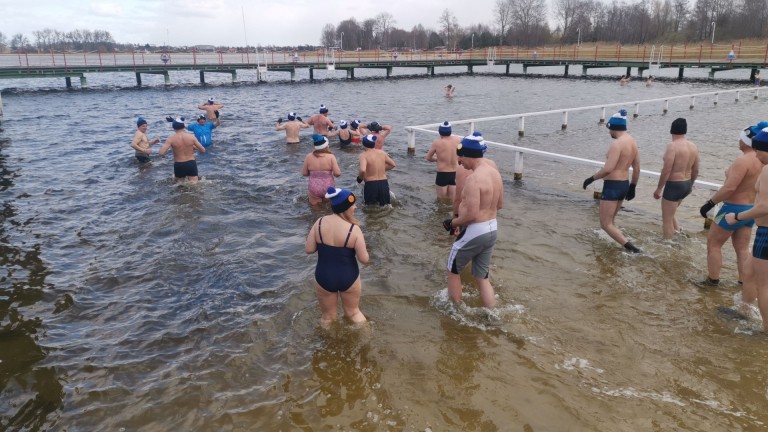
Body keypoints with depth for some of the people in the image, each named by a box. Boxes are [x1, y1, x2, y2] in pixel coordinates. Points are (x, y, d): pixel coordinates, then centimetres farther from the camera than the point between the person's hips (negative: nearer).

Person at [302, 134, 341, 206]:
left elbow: (304, 173, 2)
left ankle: (316, 199, 5)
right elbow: (337, 173, -13)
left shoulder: (309, 156, -5)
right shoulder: (331, 156, -10)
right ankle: (325, 198, 6)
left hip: (314, 190, 1)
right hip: (328, 189, 0)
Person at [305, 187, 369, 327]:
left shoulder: (320, 223, -13)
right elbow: (364, 259, -16)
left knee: (328, 317, 22)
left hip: (324, 278, 2)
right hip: (349, 278, -1)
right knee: (353, 312, 24)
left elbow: (308, 249, -8)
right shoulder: (354, 229, -20)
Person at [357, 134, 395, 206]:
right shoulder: (382, 152, 5)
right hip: (384, 183, 4)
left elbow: (363, 170, -27)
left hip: (371, 184, -4)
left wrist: (360, 178, -6)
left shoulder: (364, 155, -11)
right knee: (385, 205, 16)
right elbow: (392, 164, 15)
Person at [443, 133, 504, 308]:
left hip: (475, 232, -8)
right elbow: (499, 204, 15)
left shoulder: (473, 178, -24)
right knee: (482, 277, 18)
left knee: (453, 269, 16)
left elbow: (471, 215, -27)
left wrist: (453, 223, -11)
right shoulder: (495, 172, 5)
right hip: (492, 229, 8)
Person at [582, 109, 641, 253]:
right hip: (624, 184, 9)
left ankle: (632, 249, -10)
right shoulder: (633, 142, 9)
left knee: (605, 224, -3)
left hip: (612, 186, -9)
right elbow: (637, 169, 15)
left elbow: (608, 169, -26)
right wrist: (632, 187, 23)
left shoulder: (617, 144, -19)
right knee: (610, 221, 22)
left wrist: (591, 178, -13)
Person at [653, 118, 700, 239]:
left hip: (674, 185, -8)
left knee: (667, 218, 4)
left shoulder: (672, 146, -18)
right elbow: (695, 171, 13)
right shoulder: (693, 146, 5)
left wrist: (658, 188, -13)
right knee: (670, 213, 29)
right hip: (686, 185, 8)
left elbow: (666, 170, -21)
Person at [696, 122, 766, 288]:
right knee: (742, 248, 15)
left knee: (713, 243, 6)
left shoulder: (743, 160, -22)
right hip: (751, 209, 8)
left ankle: (712, 280, 13)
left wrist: (710, 203, -21)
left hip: (734, 209, -8)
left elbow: (729, 188, -29)